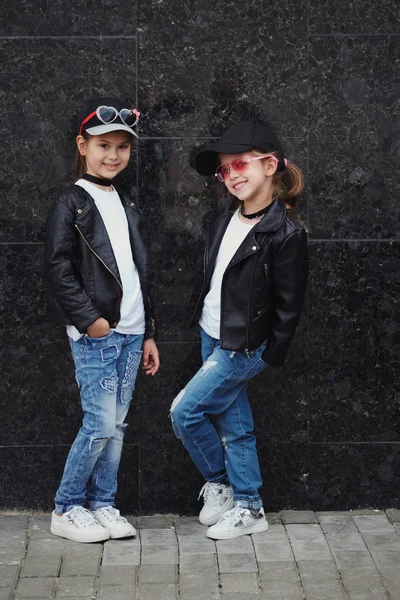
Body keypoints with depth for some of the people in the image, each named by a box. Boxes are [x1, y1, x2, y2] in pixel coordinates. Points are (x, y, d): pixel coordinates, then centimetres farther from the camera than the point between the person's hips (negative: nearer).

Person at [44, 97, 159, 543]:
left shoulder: (127, 208, 17)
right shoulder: (71, 204, -4)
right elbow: (57, 268, -12)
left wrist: (148, 333, 18)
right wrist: (89, 318, -17)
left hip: (130, 333, 7)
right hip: (94, 334, -7)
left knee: (116, 424, 8)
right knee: (101, 424, -8)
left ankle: (102, 505, 19)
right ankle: (66, 510, 6)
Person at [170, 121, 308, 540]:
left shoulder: (286, 234, -17)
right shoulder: (224, 223, 6)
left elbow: (288, 307, -14)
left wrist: (268, 358, -12)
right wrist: (203, 326, 14)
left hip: (244, 347, -7)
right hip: (212, 338, 7)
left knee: (185, 411, -7)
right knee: (233, 426, 12)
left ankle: (219, 485, 13)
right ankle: (248, 508, 22)